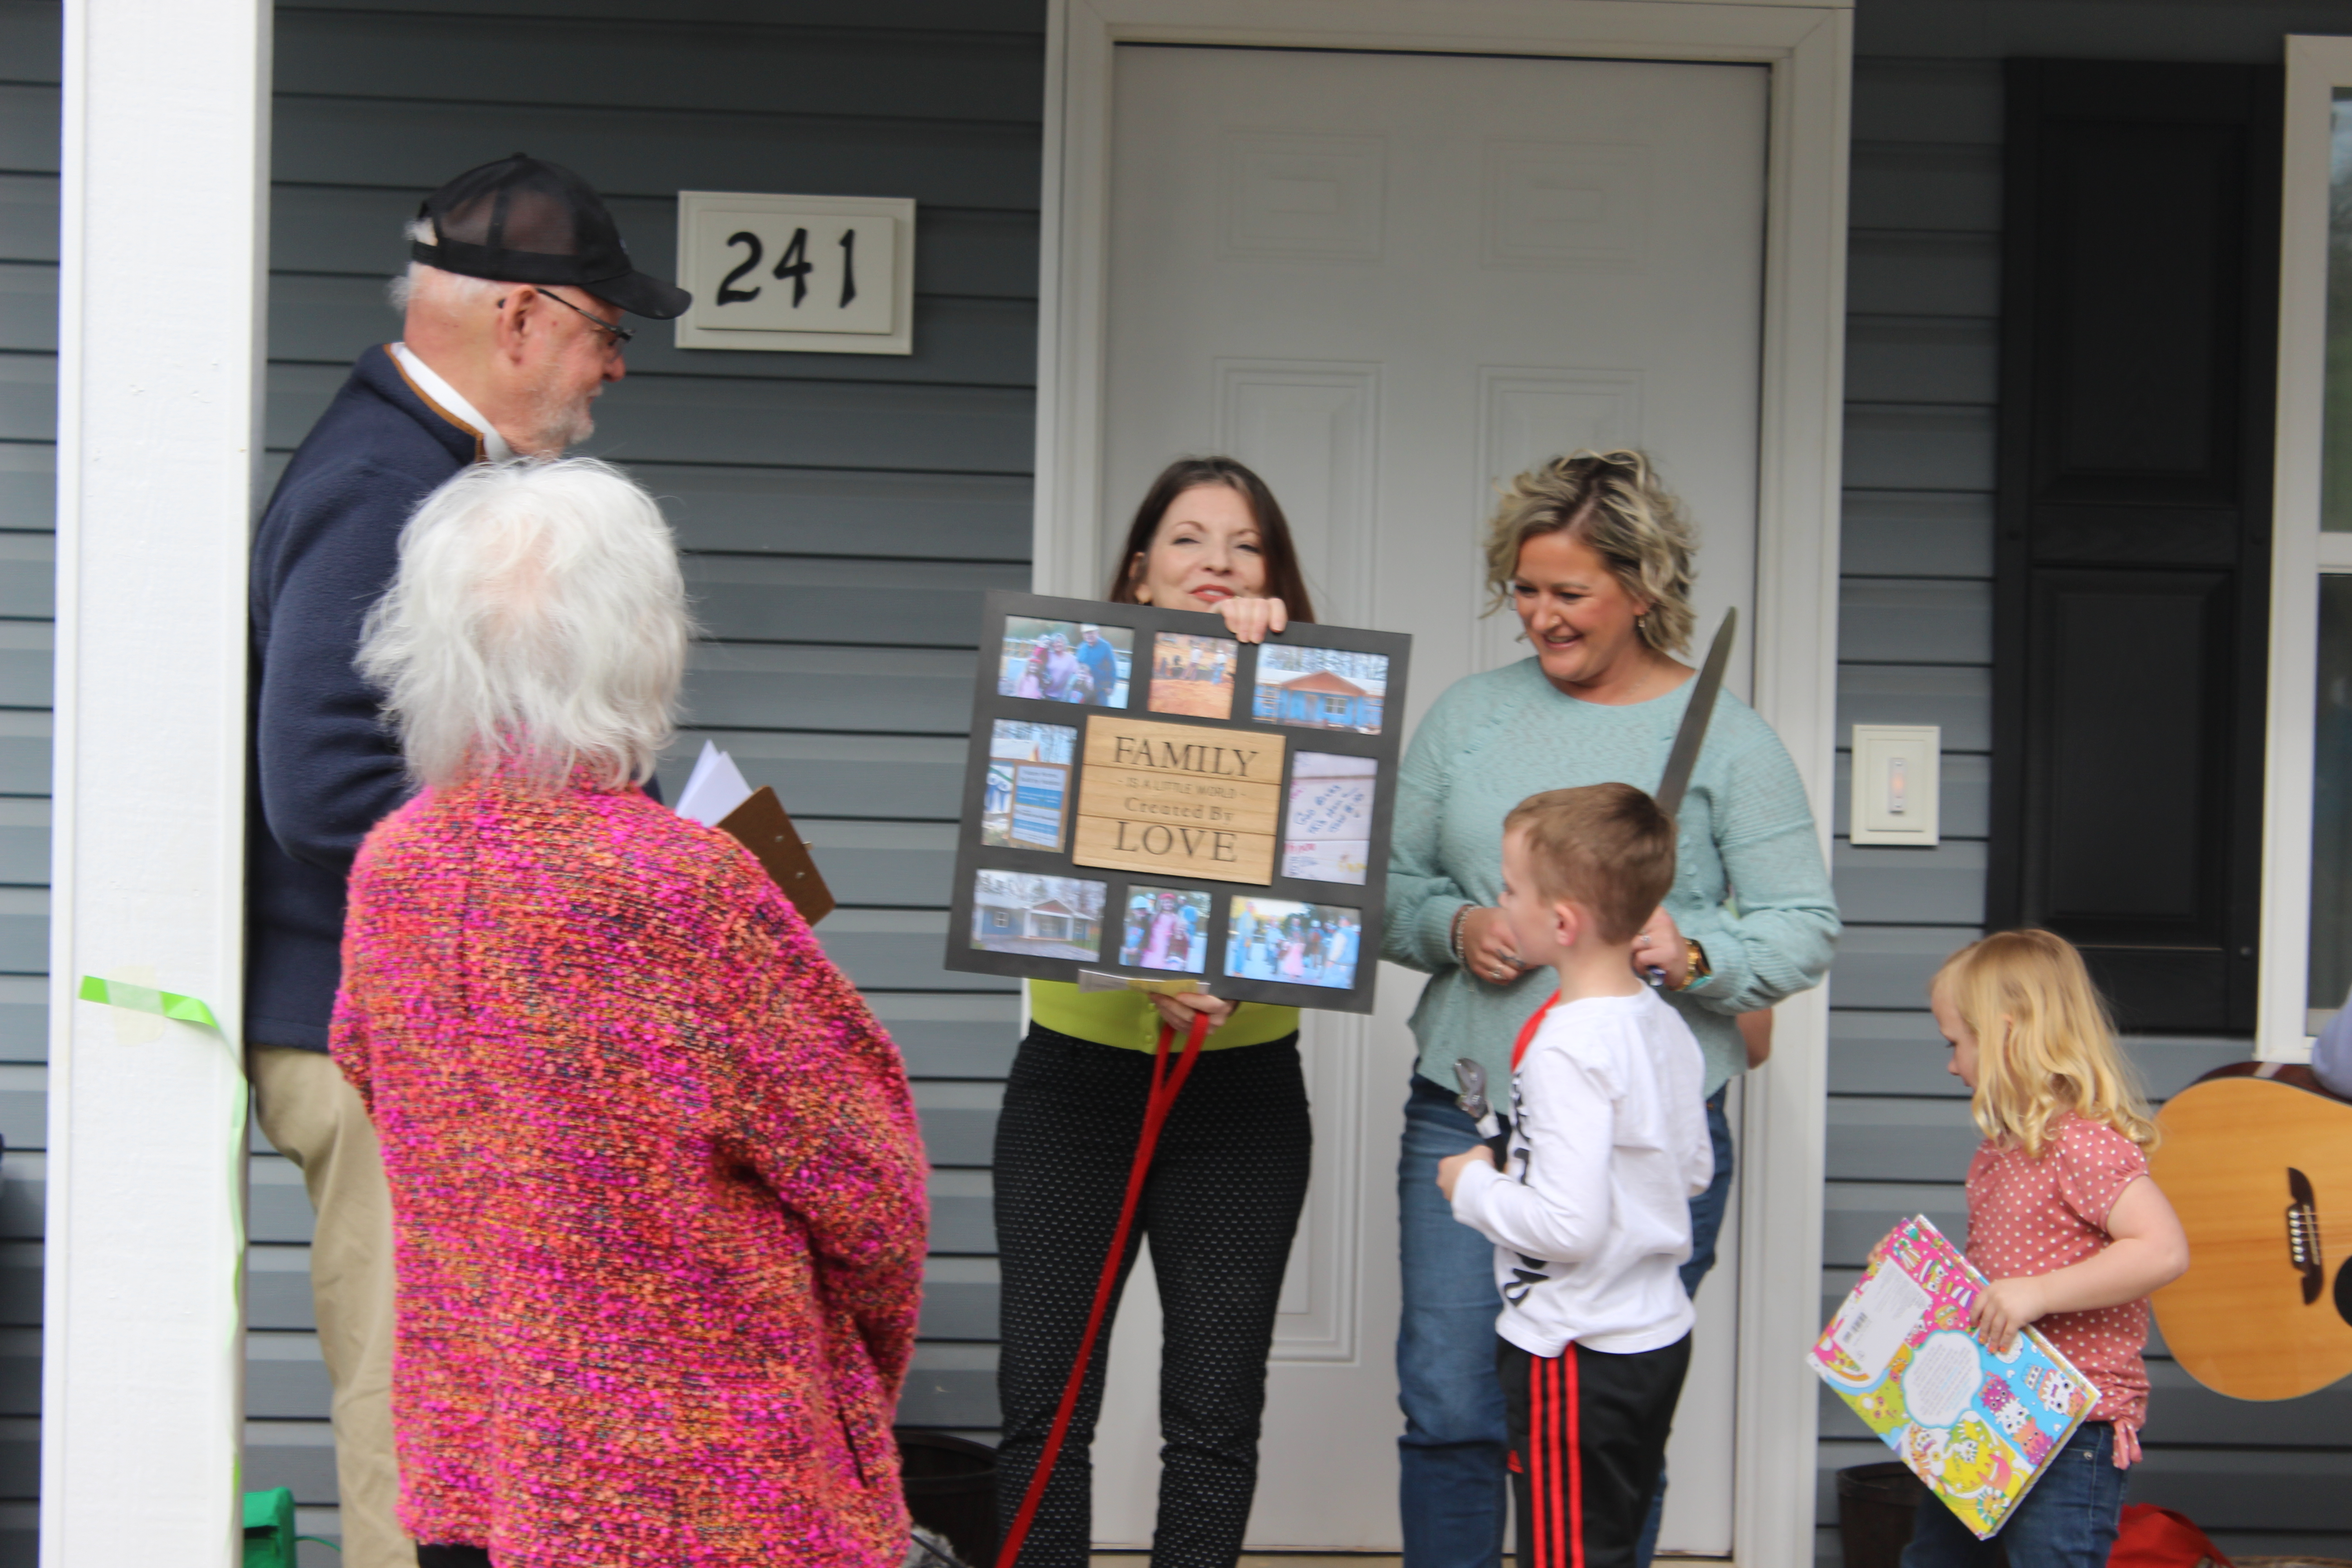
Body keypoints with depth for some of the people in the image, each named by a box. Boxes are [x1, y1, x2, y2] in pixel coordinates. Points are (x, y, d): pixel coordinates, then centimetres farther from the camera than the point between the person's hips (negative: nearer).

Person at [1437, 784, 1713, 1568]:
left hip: (1576, 1356, -9)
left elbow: (1570, 1226, -29)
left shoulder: (1566, 1049, -24)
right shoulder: (1664, 1025, 3)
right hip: (1659, 1335, 9)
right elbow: (1695, 1170, 16)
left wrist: (1474, 1187, -12)